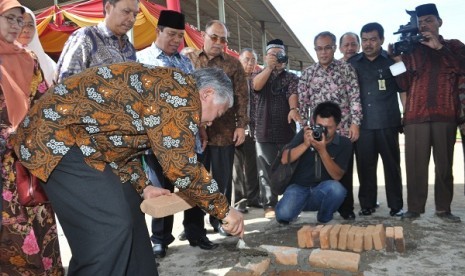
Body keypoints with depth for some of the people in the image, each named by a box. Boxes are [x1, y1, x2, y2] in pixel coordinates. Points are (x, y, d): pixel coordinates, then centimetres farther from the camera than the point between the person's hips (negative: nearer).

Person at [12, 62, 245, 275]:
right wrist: (224, 211, -10)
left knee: (128, 211, 13)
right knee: (110, 229, -15)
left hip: (83, 142, 10)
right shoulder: (182, 91, -15)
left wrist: (143, 187, 11)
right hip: (57, 137, -10)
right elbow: (180, 165, -21)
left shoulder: (163, 88, 16)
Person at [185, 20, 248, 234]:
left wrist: (241, 125, -4)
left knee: (222, 178, 7)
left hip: (224, 131, 0)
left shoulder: (233, 64, 7)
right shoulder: (188, 60, 8)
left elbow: (241, 96, 4)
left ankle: (220, 220, 22)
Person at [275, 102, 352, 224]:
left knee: (336, 188, -33)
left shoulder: (344, 144, -3)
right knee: (283, 214, -29)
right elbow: (284, 160, -7)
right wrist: (305, 144, -21)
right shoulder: (305, 134, -1)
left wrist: (322, 150, -24)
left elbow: (337, 176, -11)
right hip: (299, 187, -1)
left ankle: (324, 220, -3)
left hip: (322, 192, 1)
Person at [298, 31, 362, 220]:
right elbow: (303, 102, 8)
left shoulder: (346, 69, 3)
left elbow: (355, 98, -1)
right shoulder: (307, 73, 8)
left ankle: (346, 208, 18)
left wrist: (355, 123, -8)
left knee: (345, 171, 5)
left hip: (343, 130, -1)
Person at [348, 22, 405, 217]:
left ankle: (396, 205, 14)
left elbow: (403, 90, 7)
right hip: (362, 124, 2)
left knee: (392, 165, 4)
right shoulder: (352, 63, 10)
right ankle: (367, 204, 17)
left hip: (388, 123, -1)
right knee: (365, 166, 6)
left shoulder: (392, 60, 5)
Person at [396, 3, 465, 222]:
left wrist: (439, 47, -8)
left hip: (445, 115, 0)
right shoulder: (411, 49, 14)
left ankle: (443, 208, 12)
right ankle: (414, 208, 4)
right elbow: (403, 85, 6)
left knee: (444, 164, 3)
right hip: (415, 115, 0)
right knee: (415, 165, -3)